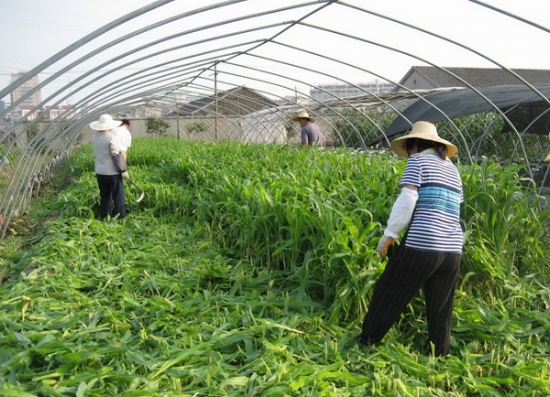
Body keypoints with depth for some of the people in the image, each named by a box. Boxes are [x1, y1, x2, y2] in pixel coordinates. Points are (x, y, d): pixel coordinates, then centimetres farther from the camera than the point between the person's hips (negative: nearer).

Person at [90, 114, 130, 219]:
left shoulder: (94, 136, 4)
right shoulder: (111, 137, -18)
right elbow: (117, 156, -18)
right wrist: (123, 170, -13)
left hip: (100, 171, 7)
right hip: (112, 172, -7)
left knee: (104, 195, 17)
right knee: (118, 196, 2)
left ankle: (103, 217, 22)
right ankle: (120, 217, 5)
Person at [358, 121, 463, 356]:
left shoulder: (417, 160, 2)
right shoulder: (452, 168, 21)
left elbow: (407, 200, -9)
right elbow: (455, 208, 21)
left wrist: (388, 235, -8)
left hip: (422, 244, -6)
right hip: (453, 250, 7)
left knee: (389, 292, 8)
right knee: (440, 309, 14)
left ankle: (366, 342, 19)